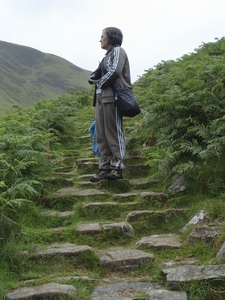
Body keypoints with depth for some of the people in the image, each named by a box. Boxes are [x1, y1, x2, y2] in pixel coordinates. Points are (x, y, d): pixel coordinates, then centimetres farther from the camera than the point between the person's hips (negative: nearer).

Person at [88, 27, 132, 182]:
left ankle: (117, 167, -6)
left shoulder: (118, 50, 2)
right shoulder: (108, 55, 26)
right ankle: (104, 168, 5)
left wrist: (100, 83, -4)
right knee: (101, 134, 4)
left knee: (113, 133, -9)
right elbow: (96, 74, 20)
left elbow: (115, 71, -15)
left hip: (112, 96, -9)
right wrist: (92, 79, -2)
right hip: (101, 97, 9)